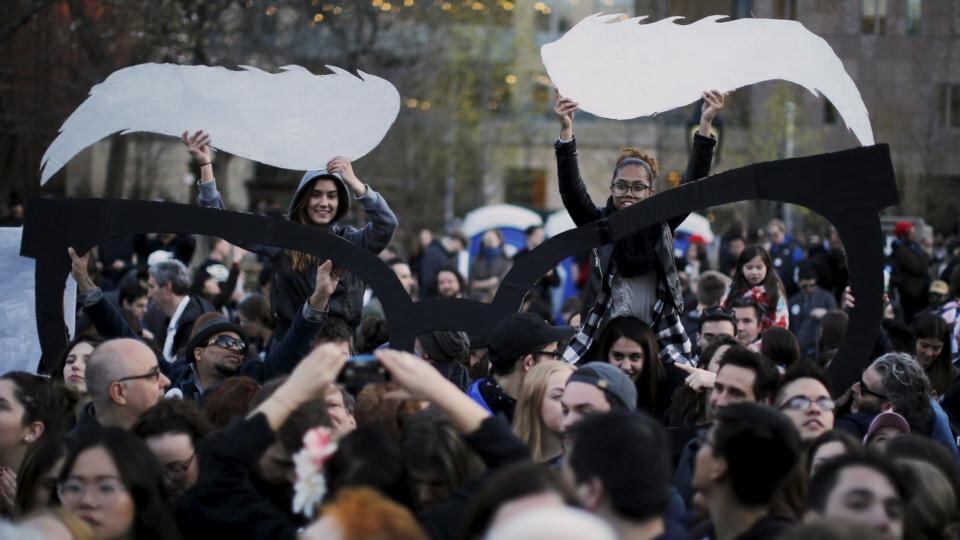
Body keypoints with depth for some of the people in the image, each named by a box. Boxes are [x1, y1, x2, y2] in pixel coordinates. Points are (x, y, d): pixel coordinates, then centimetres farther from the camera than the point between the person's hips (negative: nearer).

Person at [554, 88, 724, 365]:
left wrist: (705, 123, -14)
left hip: (661, 338, 1)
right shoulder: (598, 224, 1)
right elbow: (571, 188, -12)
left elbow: (694, 182, -3)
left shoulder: (662, 223, 5)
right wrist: (566, 129, -24)